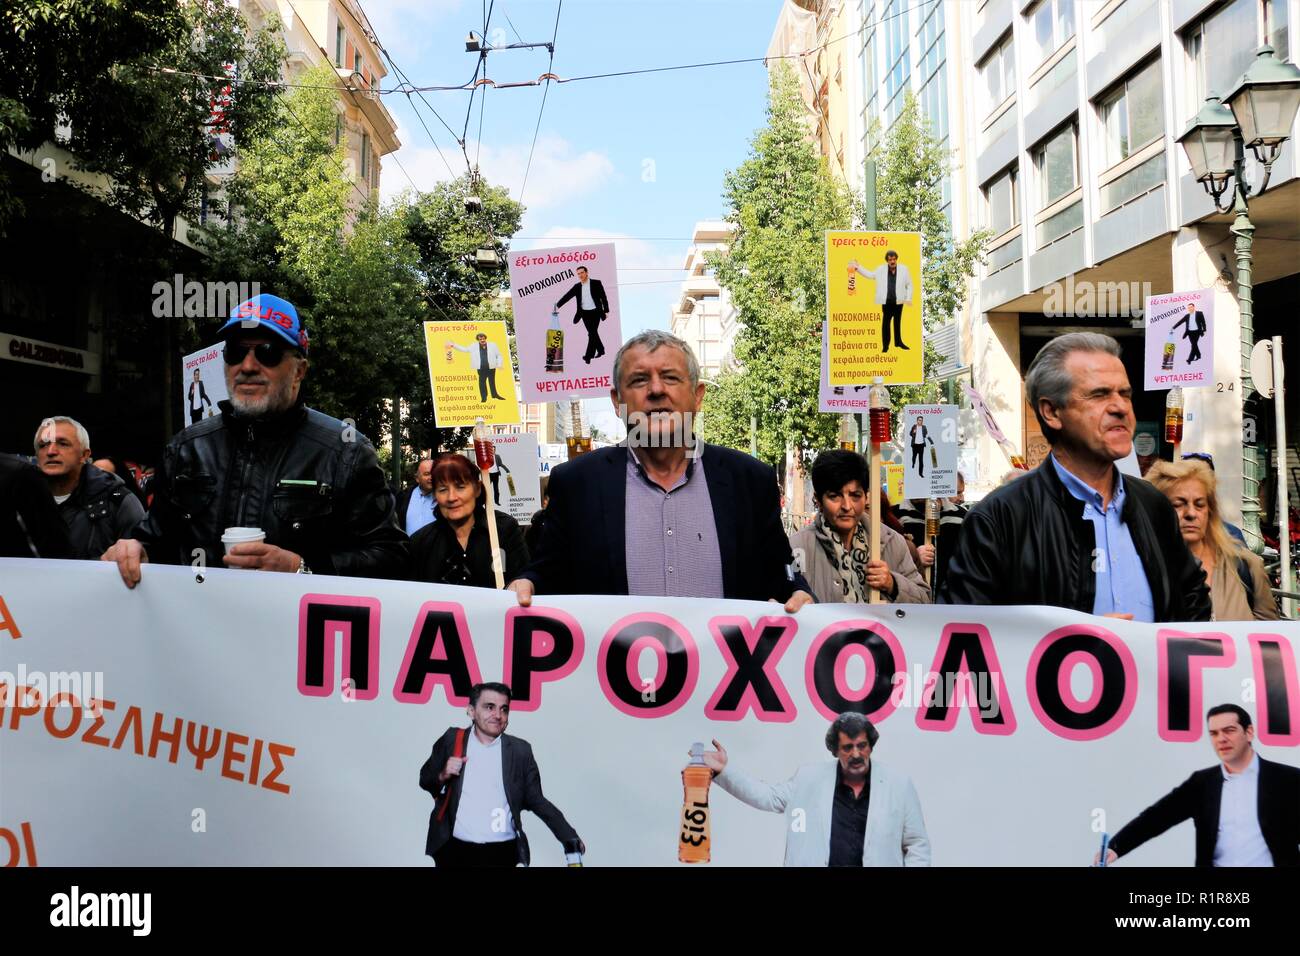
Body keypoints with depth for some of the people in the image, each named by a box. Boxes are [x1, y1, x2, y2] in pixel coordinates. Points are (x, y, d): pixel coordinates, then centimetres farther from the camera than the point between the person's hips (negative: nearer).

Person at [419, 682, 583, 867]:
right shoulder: (452, 739, 0)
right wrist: (442, 775, -12)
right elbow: (425, 780, 10)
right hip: (454, 850, 0)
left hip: (502, 853, 0)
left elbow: (536, 800, 4)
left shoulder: (520, 750, 1)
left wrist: (569, 836, -5)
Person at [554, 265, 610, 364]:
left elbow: (603, 297, -1)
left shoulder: (596, 283, -4)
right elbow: (567, 296, -2)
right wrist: (557, 305, -14)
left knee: (592, 333, -10)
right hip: (585, 313, 4)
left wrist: (606, 311, -4)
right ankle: (600, 350, 29)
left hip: (595, 312, -4)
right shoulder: (577, 286, 5)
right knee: (592, 333, 11)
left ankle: (588, 355, -11)